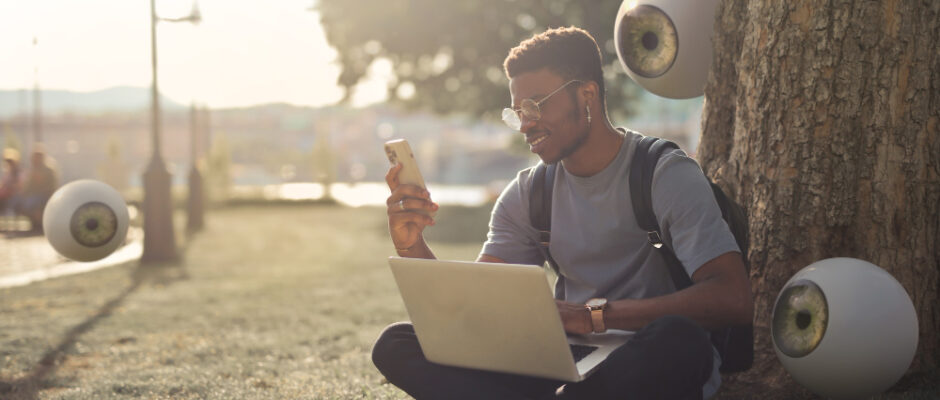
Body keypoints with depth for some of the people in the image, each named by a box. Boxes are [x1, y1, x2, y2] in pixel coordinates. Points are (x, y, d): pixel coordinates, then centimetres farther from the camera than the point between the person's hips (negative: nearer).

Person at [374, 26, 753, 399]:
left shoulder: (667, 175, -7)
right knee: (396, 344, -11)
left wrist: (594, 314, -28)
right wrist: (412, 247, -13)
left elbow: (733, 299, -21)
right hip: (566, 368, 5)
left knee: (676, 339, -42)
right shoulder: (527, 193, 11)